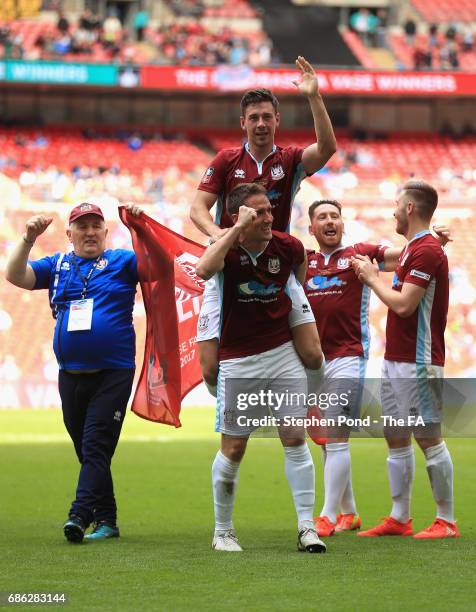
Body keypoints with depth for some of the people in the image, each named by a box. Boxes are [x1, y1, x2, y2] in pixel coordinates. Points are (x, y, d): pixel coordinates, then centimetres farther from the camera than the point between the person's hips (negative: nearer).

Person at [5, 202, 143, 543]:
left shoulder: (123, 262, 6)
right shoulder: (57, 266, 13)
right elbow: (15, 276, 3)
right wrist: (29, 239, -10)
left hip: (113, 374, -4)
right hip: (71, 375, 4)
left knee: (96, 447, -13)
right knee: (86, 451, 8)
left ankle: (79, 516, -22)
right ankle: (106, 521, 16)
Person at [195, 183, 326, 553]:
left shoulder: (287, 246, -4)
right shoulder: (227, 248, -13)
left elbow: (301, 261, 22)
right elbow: (204, 270, -38)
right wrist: (240, 228, -36)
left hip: (283, 354, 3)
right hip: (239, 361, -3)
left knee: (295, 439, -2)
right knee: (234, 448, 3)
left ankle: (307, 527, 1)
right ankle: (223, 531, 17)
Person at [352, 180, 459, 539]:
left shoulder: (427, 251, -16)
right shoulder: (412, 249, 17)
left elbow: (403, 304, -21)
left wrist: (372, 278, -8)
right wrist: (372, 274, 13)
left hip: (417, 364, -10)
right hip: (395, 361, 10)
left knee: (429, 439, -6)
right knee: (396, 439, 11)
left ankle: (447, 521, -2)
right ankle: (400, 519, 16)